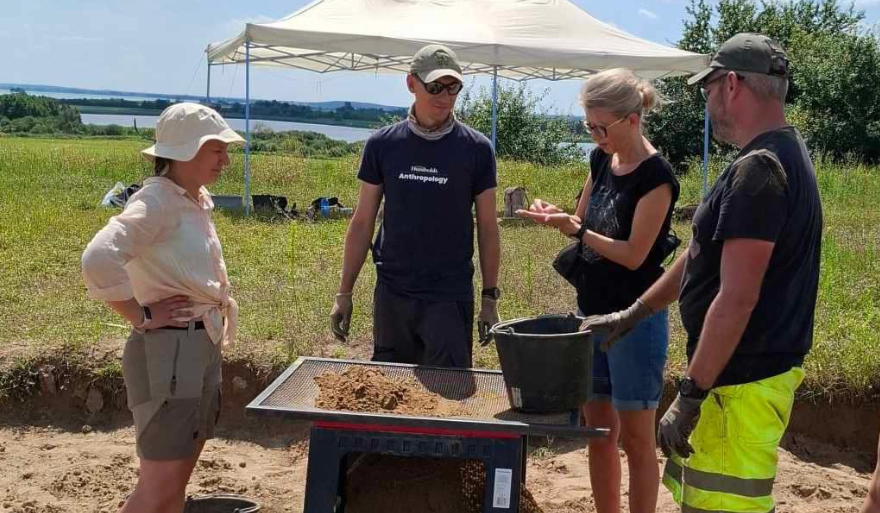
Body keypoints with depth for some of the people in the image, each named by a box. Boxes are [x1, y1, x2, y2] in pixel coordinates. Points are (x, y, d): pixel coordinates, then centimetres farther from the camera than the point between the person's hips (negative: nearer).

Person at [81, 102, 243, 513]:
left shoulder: (196, 201, 10)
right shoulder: (156, 202, -17)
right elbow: (98, 261, -32)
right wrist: (141, 316, -21)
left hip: (204, 346, 9)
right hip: (167, 350, -9)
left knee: (179, 478, 15)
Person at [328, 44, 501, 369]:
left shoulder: (477, 149, -2)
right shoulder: (382, 144, 2)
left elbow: (487, 227, 3)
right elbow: (362, 223, 6)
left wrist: (490, 298, 1)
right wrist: (344, 293, 4)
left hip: (450, 297, -2)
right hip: (391, 294, 2)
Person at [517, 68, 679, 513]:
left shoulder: (655, 176, -16)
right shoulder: (601, 161, 6)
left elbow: (634, 254, -18)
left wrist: (573, 228, -20)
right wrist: (555, 215, -5)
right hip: (592, 313, 8)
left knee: (635, 438, 3)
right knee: (598, 431, 14)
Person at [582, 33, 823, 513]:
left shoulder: (758, 170, -20)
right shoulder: (782, 154, 13)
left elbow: (736, 300, -24)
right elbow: (701, 255, 19)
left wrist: (690, 395, -20)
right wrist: (633, 313, 22)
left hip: (742, 382, -10)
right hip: (758, 366, 10)